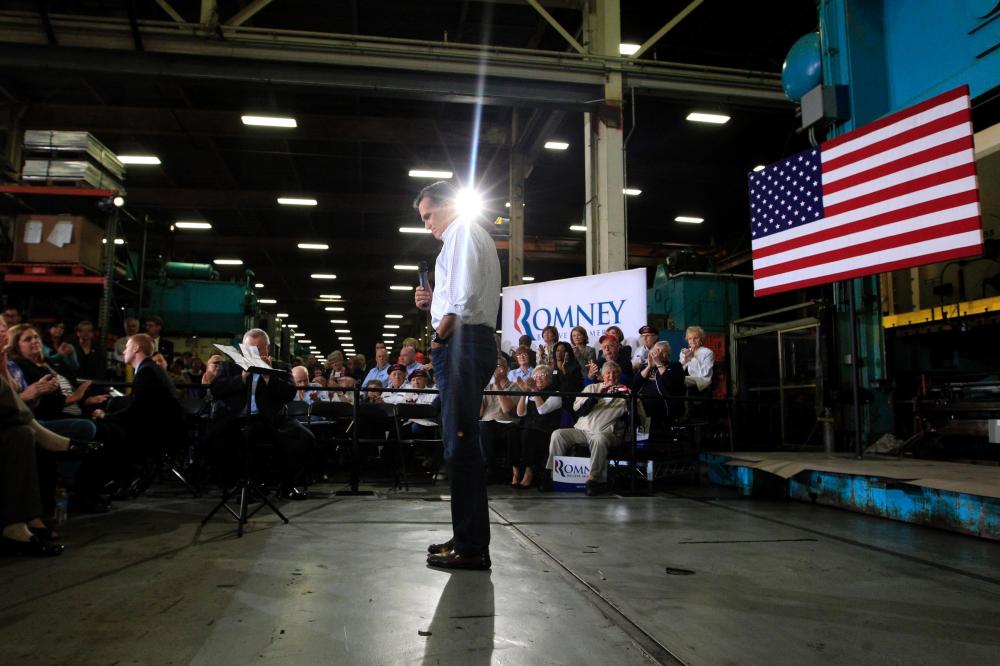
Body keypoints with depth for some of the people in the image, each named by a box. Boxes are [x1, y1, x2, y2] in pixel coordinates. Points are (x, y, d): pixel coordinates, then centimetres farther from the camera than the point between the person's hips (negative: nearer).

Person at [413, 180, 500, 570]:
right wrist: (433, 303, 13)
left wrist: (438, 337, -9)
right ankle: (468, 539, 16)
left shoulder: (463, 231, 0)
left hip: (462, 342, -10)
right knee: (461, 442, 10)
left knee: (461, 443, -12)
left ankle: (472, 548, -9)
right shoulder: (476, 239, 29)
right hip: (469, 343, 10)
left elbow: (464, 296, -16)